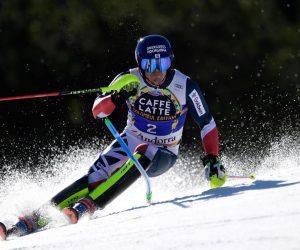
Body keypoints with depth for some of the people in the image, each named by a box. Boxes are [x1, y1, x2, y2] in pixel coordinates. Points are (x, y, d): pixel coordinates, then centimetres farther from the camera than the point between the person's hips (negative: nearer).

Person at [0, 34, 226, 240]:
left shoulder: (185, 86, -16)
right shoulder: (130, 80, -12)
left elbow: (207, 124, -5)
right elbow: (98, 111, -15)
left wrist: (212, 159, -15)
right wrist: (116, 98, -35)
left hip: (163, 155, -1)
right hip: (131, 141, 1)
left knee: (142, 154, -36)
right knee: (96, 176, -23)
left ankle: (88, 206, -42)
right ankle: (36, 219, -30)